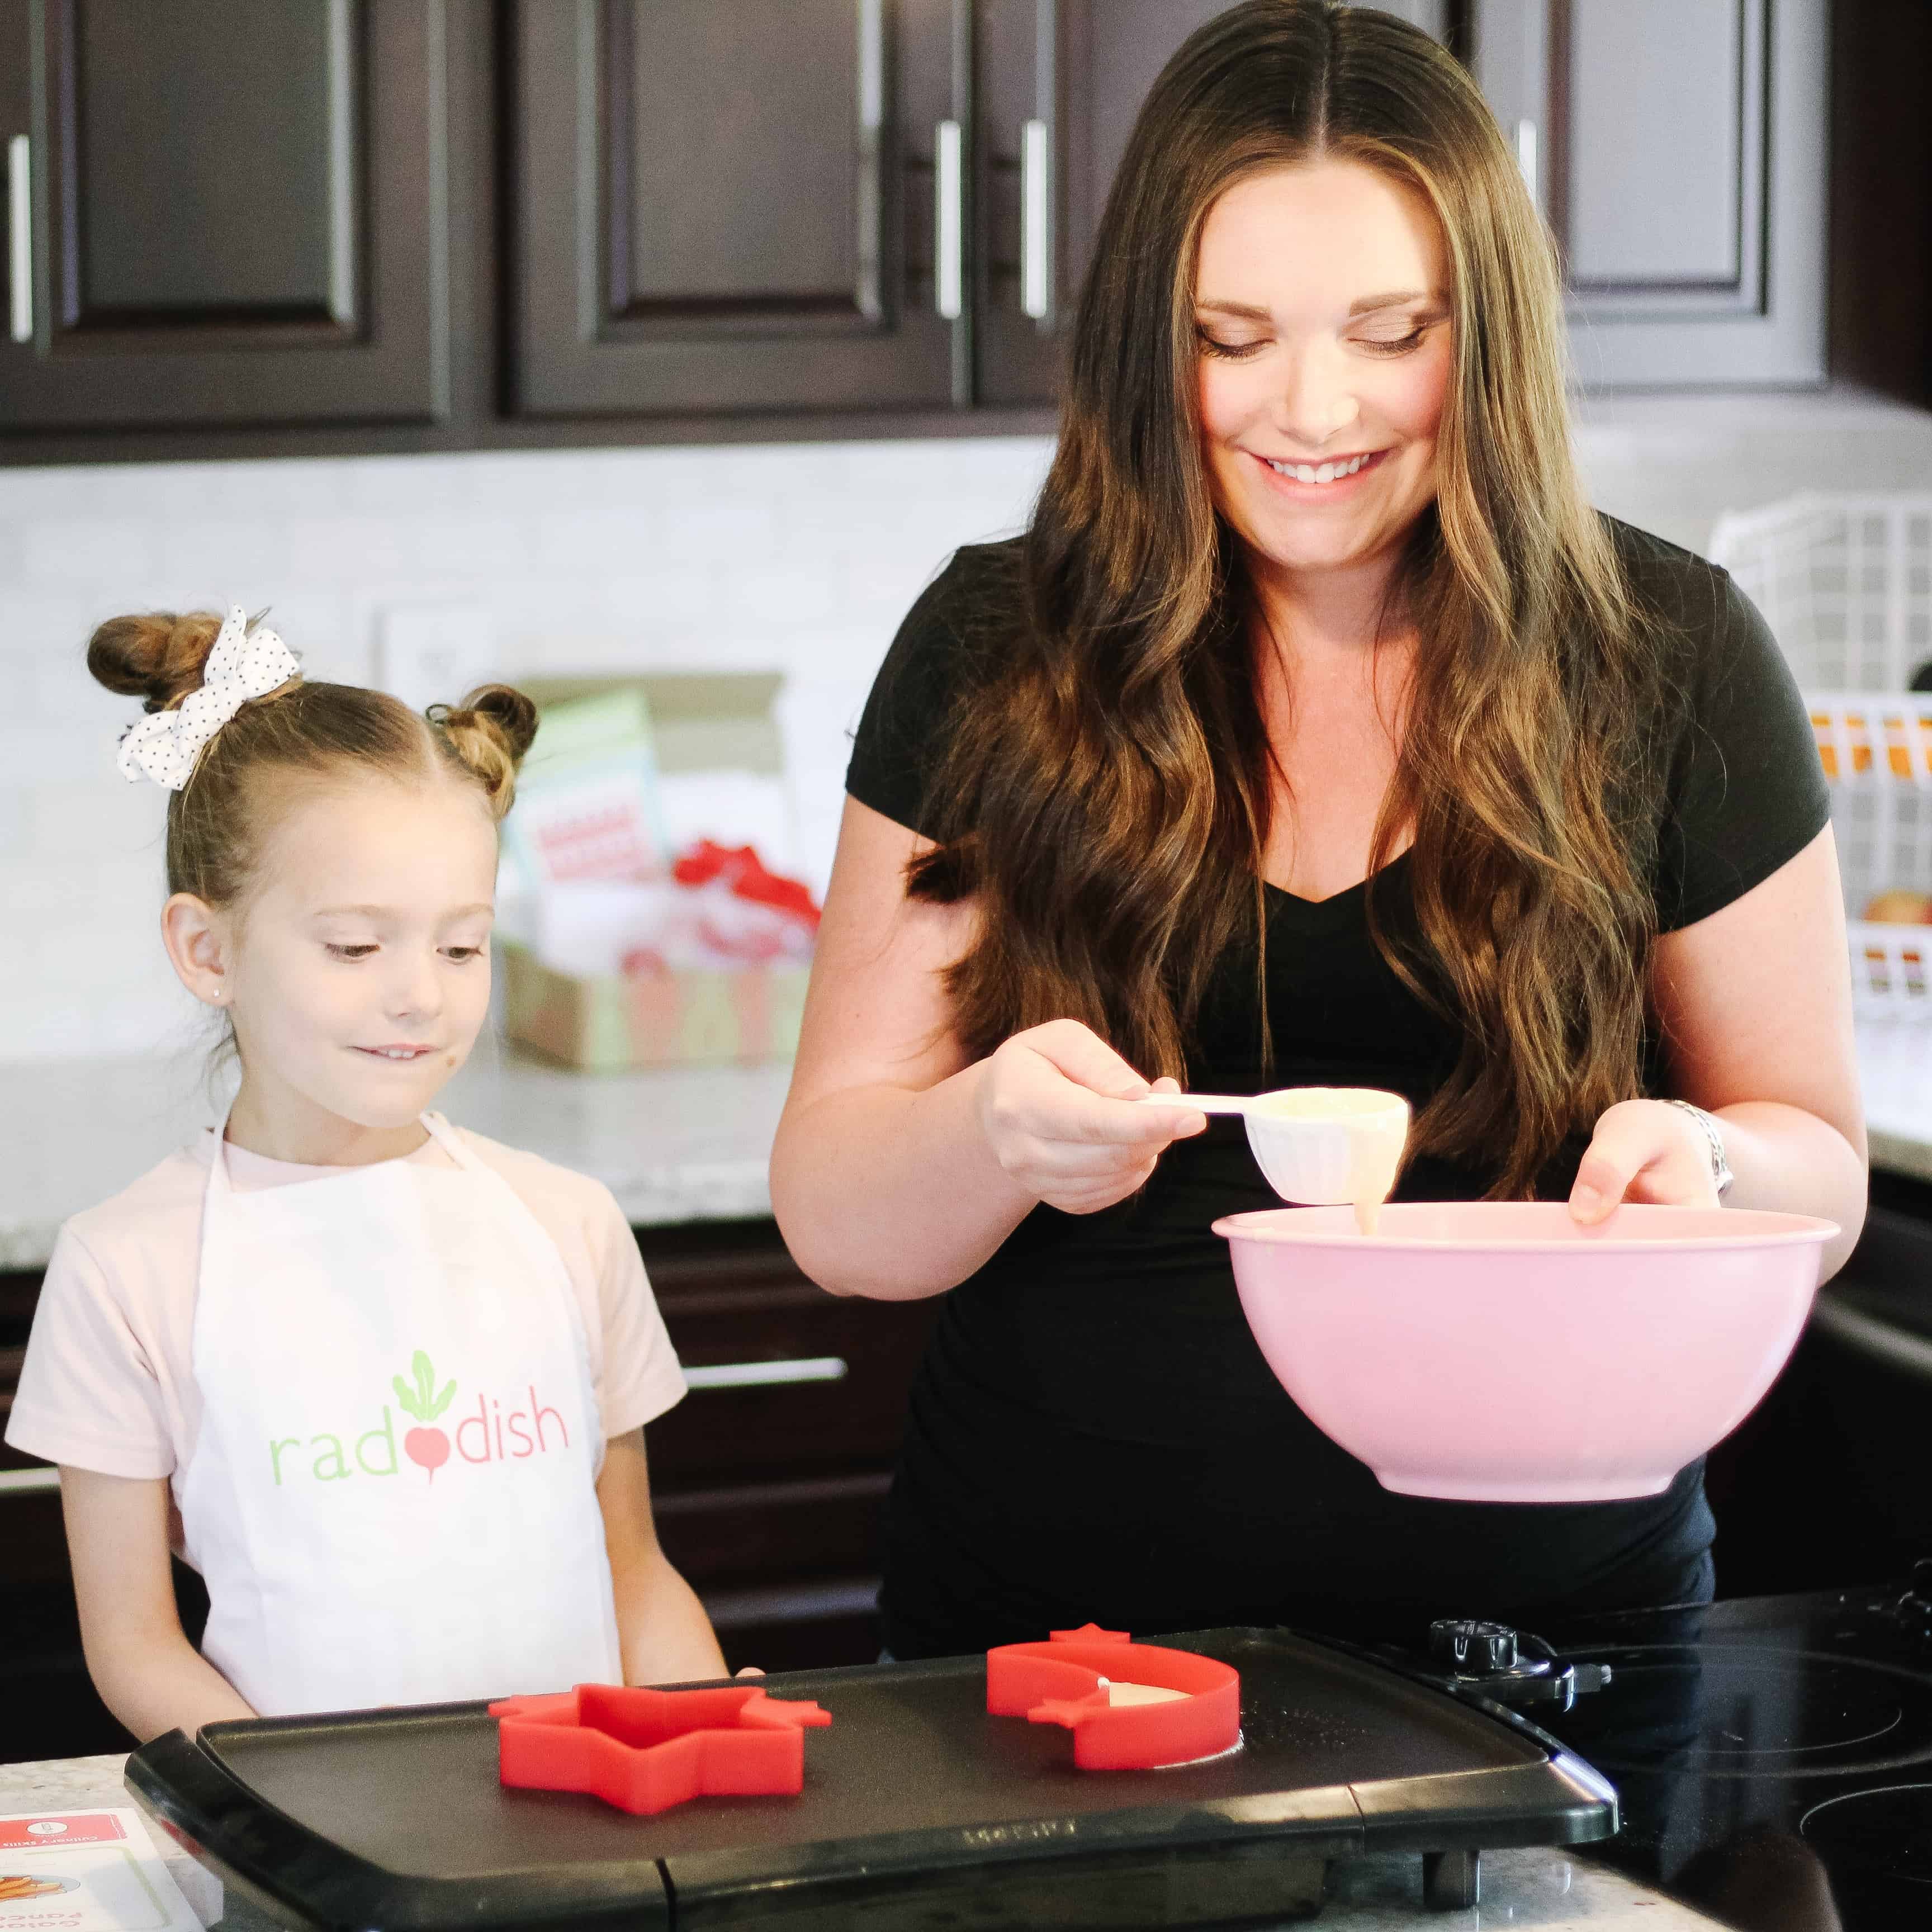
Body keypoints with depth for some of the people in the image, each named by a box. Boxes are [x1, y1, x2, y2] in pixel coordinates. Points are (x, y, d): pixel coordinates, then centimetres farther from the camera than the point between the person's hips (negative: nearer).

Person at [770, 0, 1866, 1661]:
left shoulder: (1668, 662, -2)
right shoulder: (996, 657, -1)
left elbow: (1819, 1174, 5)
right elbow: (835, 1216, -2)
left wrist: (1701, 1171, -17)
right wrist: (996, 1137, -24)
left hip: (1540, 1612, -1)